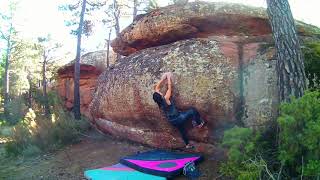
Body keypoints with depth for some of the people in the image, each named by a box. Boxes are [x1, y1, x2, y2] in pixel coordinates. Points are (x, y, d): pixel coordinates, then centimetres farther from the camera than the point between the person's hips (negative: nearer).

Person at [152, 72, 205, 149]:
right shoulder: (165, 99, -28)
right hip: (178, 118, -8)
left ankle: (187, 145, 44)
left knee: (182, 131, 26)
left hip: (173, 121, 8)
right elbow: (169, 88, -20)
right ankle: (199, 123, 17)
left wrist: (163, 78, -1)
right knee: (192, 110, -2)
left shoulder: (159, 101, -8)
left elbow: (156, 88, 1)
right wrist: (169, 78, -9)